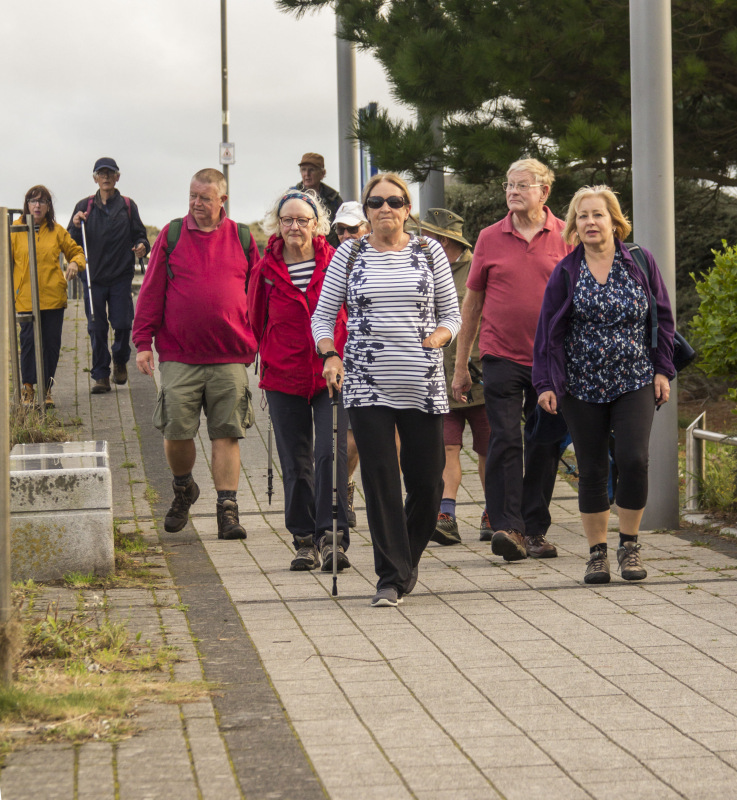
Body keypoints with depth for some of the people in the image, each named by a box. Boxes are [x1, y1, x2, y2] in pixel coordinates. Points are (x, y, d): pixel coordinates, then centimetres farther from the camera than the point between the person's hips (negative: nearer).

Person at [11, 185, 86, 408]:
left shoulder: (57, 231, 7)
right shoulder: (15, 231, 3)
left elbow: (75, 251, 17)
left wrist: (75, 263, -5)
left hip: (53, 297, 2)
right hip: (25, 298, -1)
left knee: (52, 343, 3)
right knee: (29, 341, -5)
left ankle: (47, 389, 15)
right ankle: (28, 387, 10)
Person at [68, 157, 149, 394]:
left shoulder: (127, 206, 7)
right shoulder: (84, 206, 9)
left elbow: (139, 234, 8)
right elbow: (71, 243, 9)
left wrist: (142, 246, -14)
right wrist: (76, 226, -11)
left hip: (121, 276, -1)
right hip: (94, 276, 1)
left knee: (122, 324, -5)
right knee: (97, 328, -1)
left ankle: (120, 361, 23)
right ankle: (100, 376, 7)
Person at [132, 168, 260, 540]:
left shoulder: (241, 238, 7)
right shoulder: (172, 235, 5)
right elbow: (151, 291, 5)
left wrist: (258, 343, 9)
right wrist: (143, 342, -1)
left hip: (230, 359, 0)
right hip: (178, 356, 0)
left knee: (226, 434, -2)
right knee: (176, 432, -1)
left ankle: (227, 509, 2)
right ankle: (184, 489, 26)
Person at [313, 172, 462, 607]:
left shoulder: (429, 252, 7)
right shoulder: (349, 254, 6)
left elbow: (452, 315, 11)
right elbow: (323, 315, 9)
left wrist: (435, 339, -10)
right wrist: (330, 355, -8)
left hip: (423, 383, 1)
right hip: (367, 383, -1)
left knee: (428, 481, 2)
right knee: (380, 479, -6)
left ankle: (407, 559, 27)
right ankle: (392, 578, 0)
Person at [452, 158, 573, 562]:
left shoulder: (566, 237, 3)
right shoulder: (489, 238, 5)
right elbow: (472, 303, 10)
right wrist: (460, 366, 9)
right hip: (501, 357, -1)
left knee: (544, 446, 5)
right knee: (504, 441, -11)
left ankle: (535, 531, 14)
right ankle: (507, 528, -13)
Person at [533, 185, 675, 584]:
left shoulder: (640, 262, 3)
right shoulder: (565, 272, 1)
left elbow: (662, 319, 8)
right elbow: (549, 331, 3)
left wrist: (662, 370, 3)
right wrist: (546, 383, -2)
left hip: (635, 383, 0)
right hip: (582, 385, 0)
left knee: (633, 459, -13)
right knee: (592, 469, 3)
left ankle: (629, 544, 4)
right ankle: (597, 552, 14)